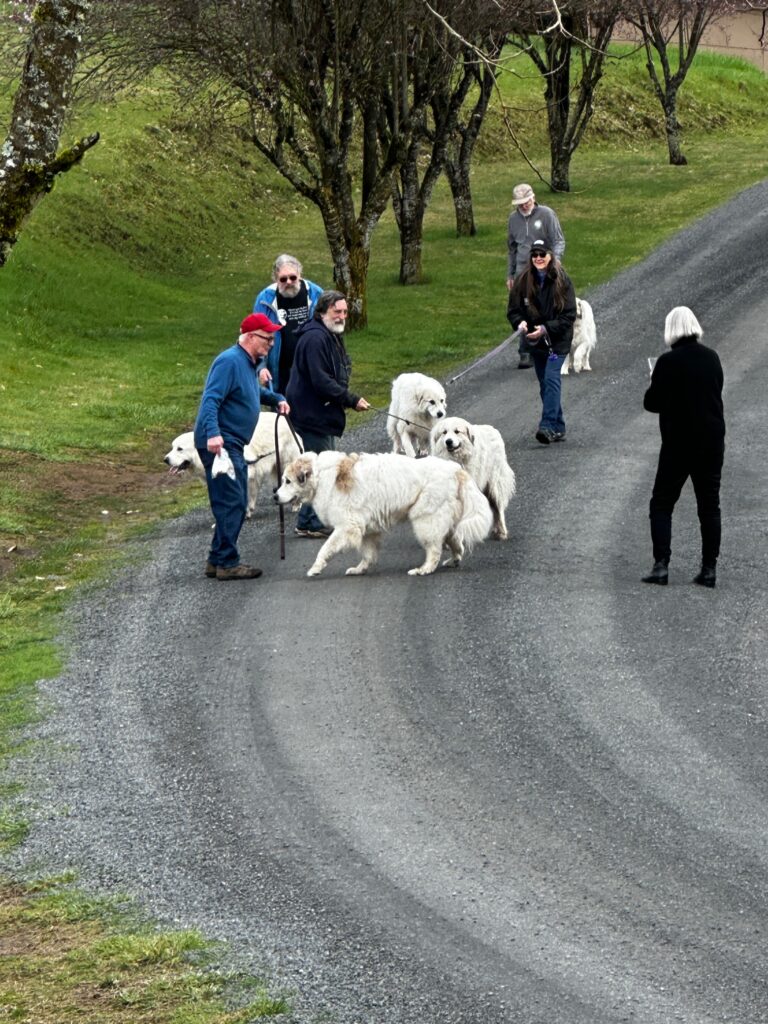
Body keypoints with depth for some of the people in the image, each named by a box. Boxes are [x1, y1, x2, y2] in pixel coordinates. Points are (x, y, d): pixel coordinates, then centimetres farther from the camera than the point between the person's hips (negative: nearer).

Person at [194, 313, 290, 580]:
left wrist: (276, 399, 18)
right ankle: (226, 563, -10)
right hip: (219, 444, -11)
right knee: (231, 503, -12)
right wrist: (213, 433, -38)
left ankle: (218, 561, 20)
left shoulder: (250, 363, 15)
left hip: (233, 445, 11)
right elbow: (211, 399, -26)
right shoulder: (230, 362, -17)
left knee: (235, 505, 14)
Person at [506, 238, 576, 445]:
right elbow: (513, 309, 3)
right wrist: (520, 323, -19)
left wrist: (546, 329, -21)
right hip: (535, 342, 5)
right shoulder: (523, 281, -2)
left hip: (557, 340, -4)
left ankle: (547, 426, -24)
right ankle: (558, 428, 21)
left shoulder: (561, 281, -10)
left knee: (551, 378, -18)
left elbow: (569, 315, -11)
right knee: (545, 383, 11)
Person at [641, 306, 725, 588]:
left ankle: (661, 565, -6)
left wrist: (655, 384, 11)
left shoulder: (668, 362, -14)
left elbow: (651, 403, -8)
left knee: (661, 504, 4)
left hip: (678, 443, -4)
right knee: (709, 506, 9)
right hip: (712, 441, 4)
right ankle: (709, 568, 8)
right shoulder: (712, 358, 2)